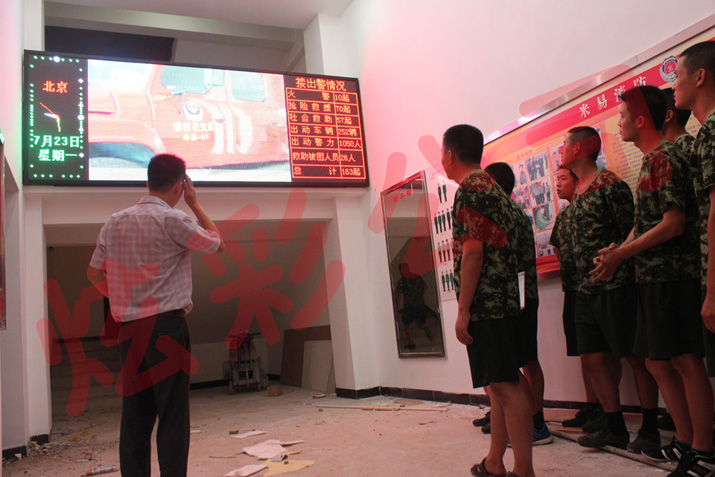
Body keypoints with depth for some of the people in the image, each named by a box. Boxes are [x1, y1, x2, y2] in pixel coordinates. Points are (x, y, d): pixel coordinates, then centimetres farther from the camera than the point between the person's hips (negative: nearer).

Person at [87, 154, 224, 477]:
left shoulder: (115, 222, 9)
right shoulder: (172, 220, -9)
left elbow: (94, 273, 13)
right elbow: (217, 244, 4)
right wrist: (195, 204, 10)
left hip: (128, 328, 6)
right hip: (166, 325, -6)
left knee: (135, 416, 10)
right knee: (172, 415, -1)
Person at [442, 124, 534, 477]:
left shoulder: (469, 189, -10)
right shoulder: (493, 187, 19)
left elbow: (473, 251, -18)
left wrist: (463, 309, -17)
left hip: (484, 303, -10)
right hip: (504, 301, 10)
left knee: (505, 385, -6)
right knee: (499, 384, 14)